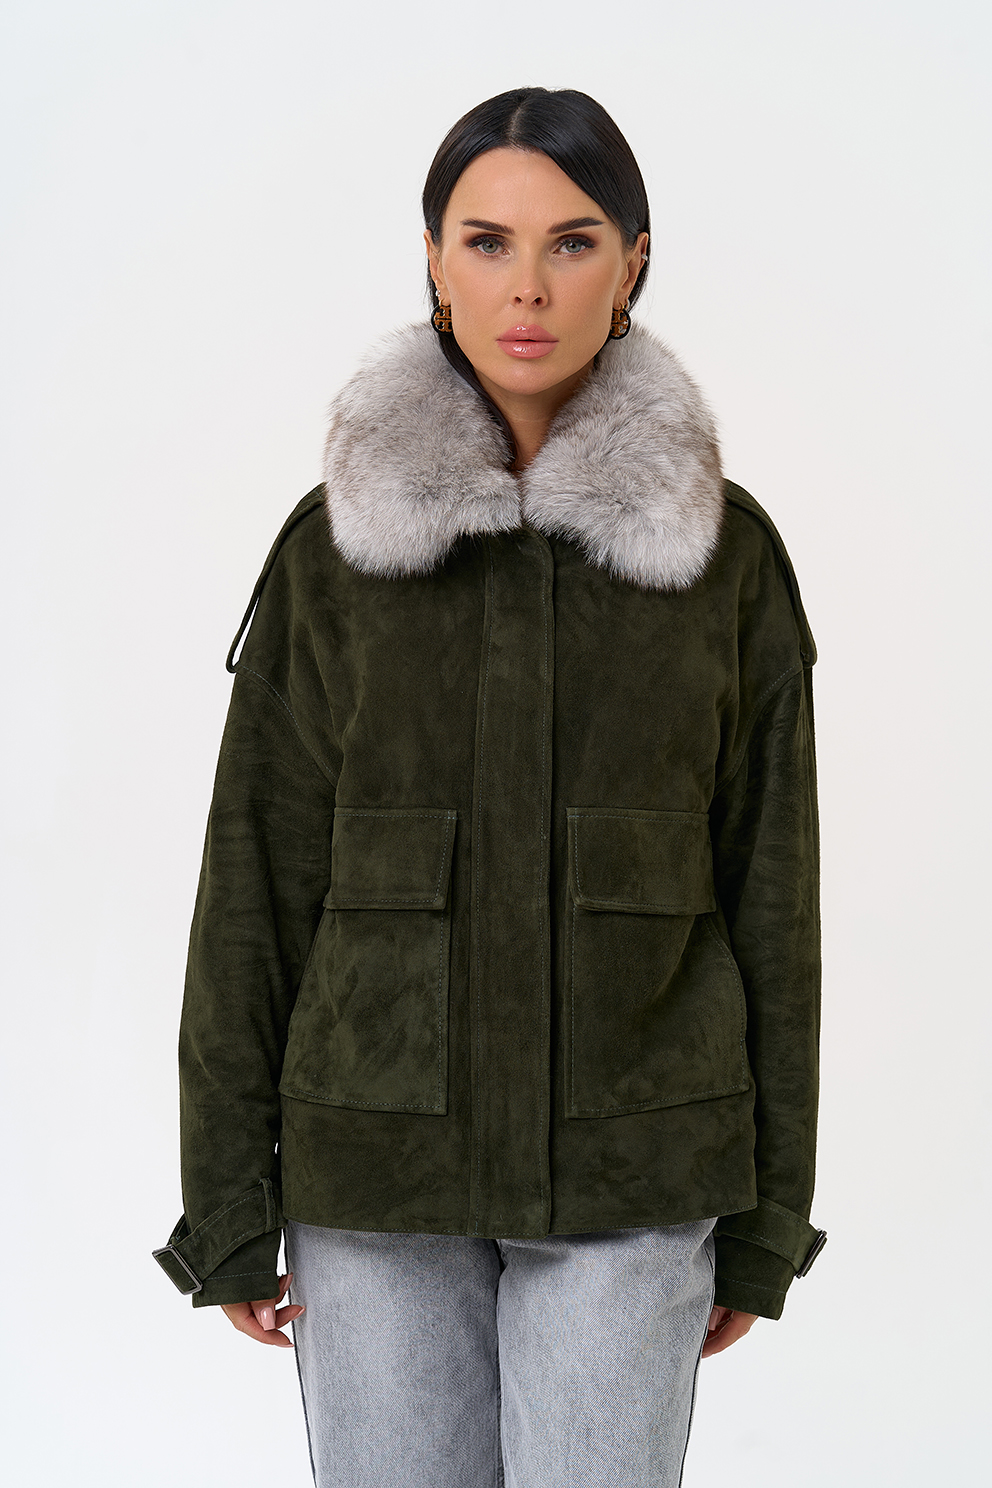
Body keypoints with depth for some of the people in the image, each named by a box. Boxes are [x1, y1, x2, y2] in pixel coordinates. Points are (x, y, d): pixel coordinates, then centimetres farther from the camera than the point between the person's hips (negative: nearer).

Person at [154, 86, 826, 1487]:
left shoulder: (724, 546, -1)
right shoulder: (338, 543, -1)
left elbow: (770, 887, 3)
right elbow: (256, 880, 1)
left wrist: (767, 1214, 4)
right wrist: (230, 1205, -1)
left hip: (630, 1172, 0)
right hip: (380, 1162, 1)